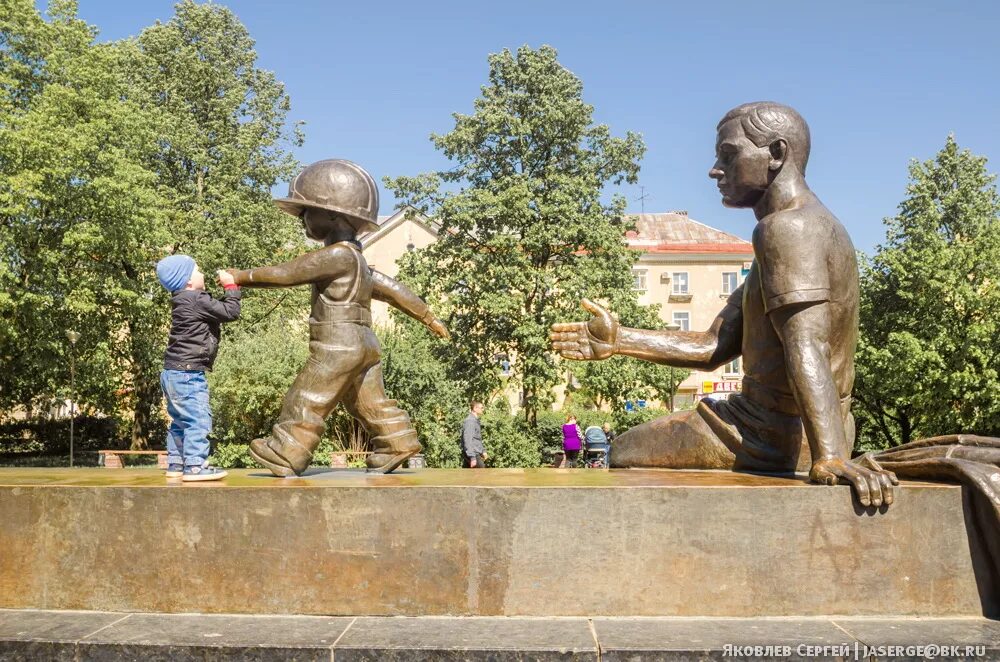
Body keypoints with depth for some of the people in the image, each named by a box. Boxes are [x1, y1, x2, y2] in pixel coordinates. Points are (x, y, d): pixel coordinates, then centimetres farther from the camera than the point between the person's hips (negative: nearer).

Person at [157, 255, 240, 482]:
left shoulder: (184, 302, 17)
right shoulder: (197, 300, -14)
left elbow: (217, 310, 21)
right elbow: (230, 312, -13)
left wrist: (228, 288, 15)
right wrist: (231, 287, 0)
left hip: (173, 373, 11)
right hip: (187, 373, -11)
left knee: (180, 421, 18)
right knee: (198, 419, -11)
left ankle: (175, 464, 24)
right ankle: (194, 465, -13)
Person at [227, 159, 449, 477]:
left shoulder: (337, 254, -14)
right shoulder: (355, 260, 17)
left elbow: (288, 273, -12)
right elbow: (391, 288, 20)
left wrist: (244, 276, -1)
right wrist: (427, 316, 25)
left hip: (338, 345, -10)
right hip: (364, 344, 10)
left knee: (306, 399, -1)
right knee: (370, 402, 15)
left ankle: (285, 455, 5)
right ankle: (397, 444, 18)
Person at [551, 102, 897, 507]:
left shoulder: (785, 229, -17)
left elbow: (805, 349, -32)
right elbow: (714, 348, 11)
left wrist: (829, 458, -42)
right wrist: (619, 341, 3)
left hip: (772, 438, -10)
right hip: (807, 437, 10)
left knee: (623, 453, 6)